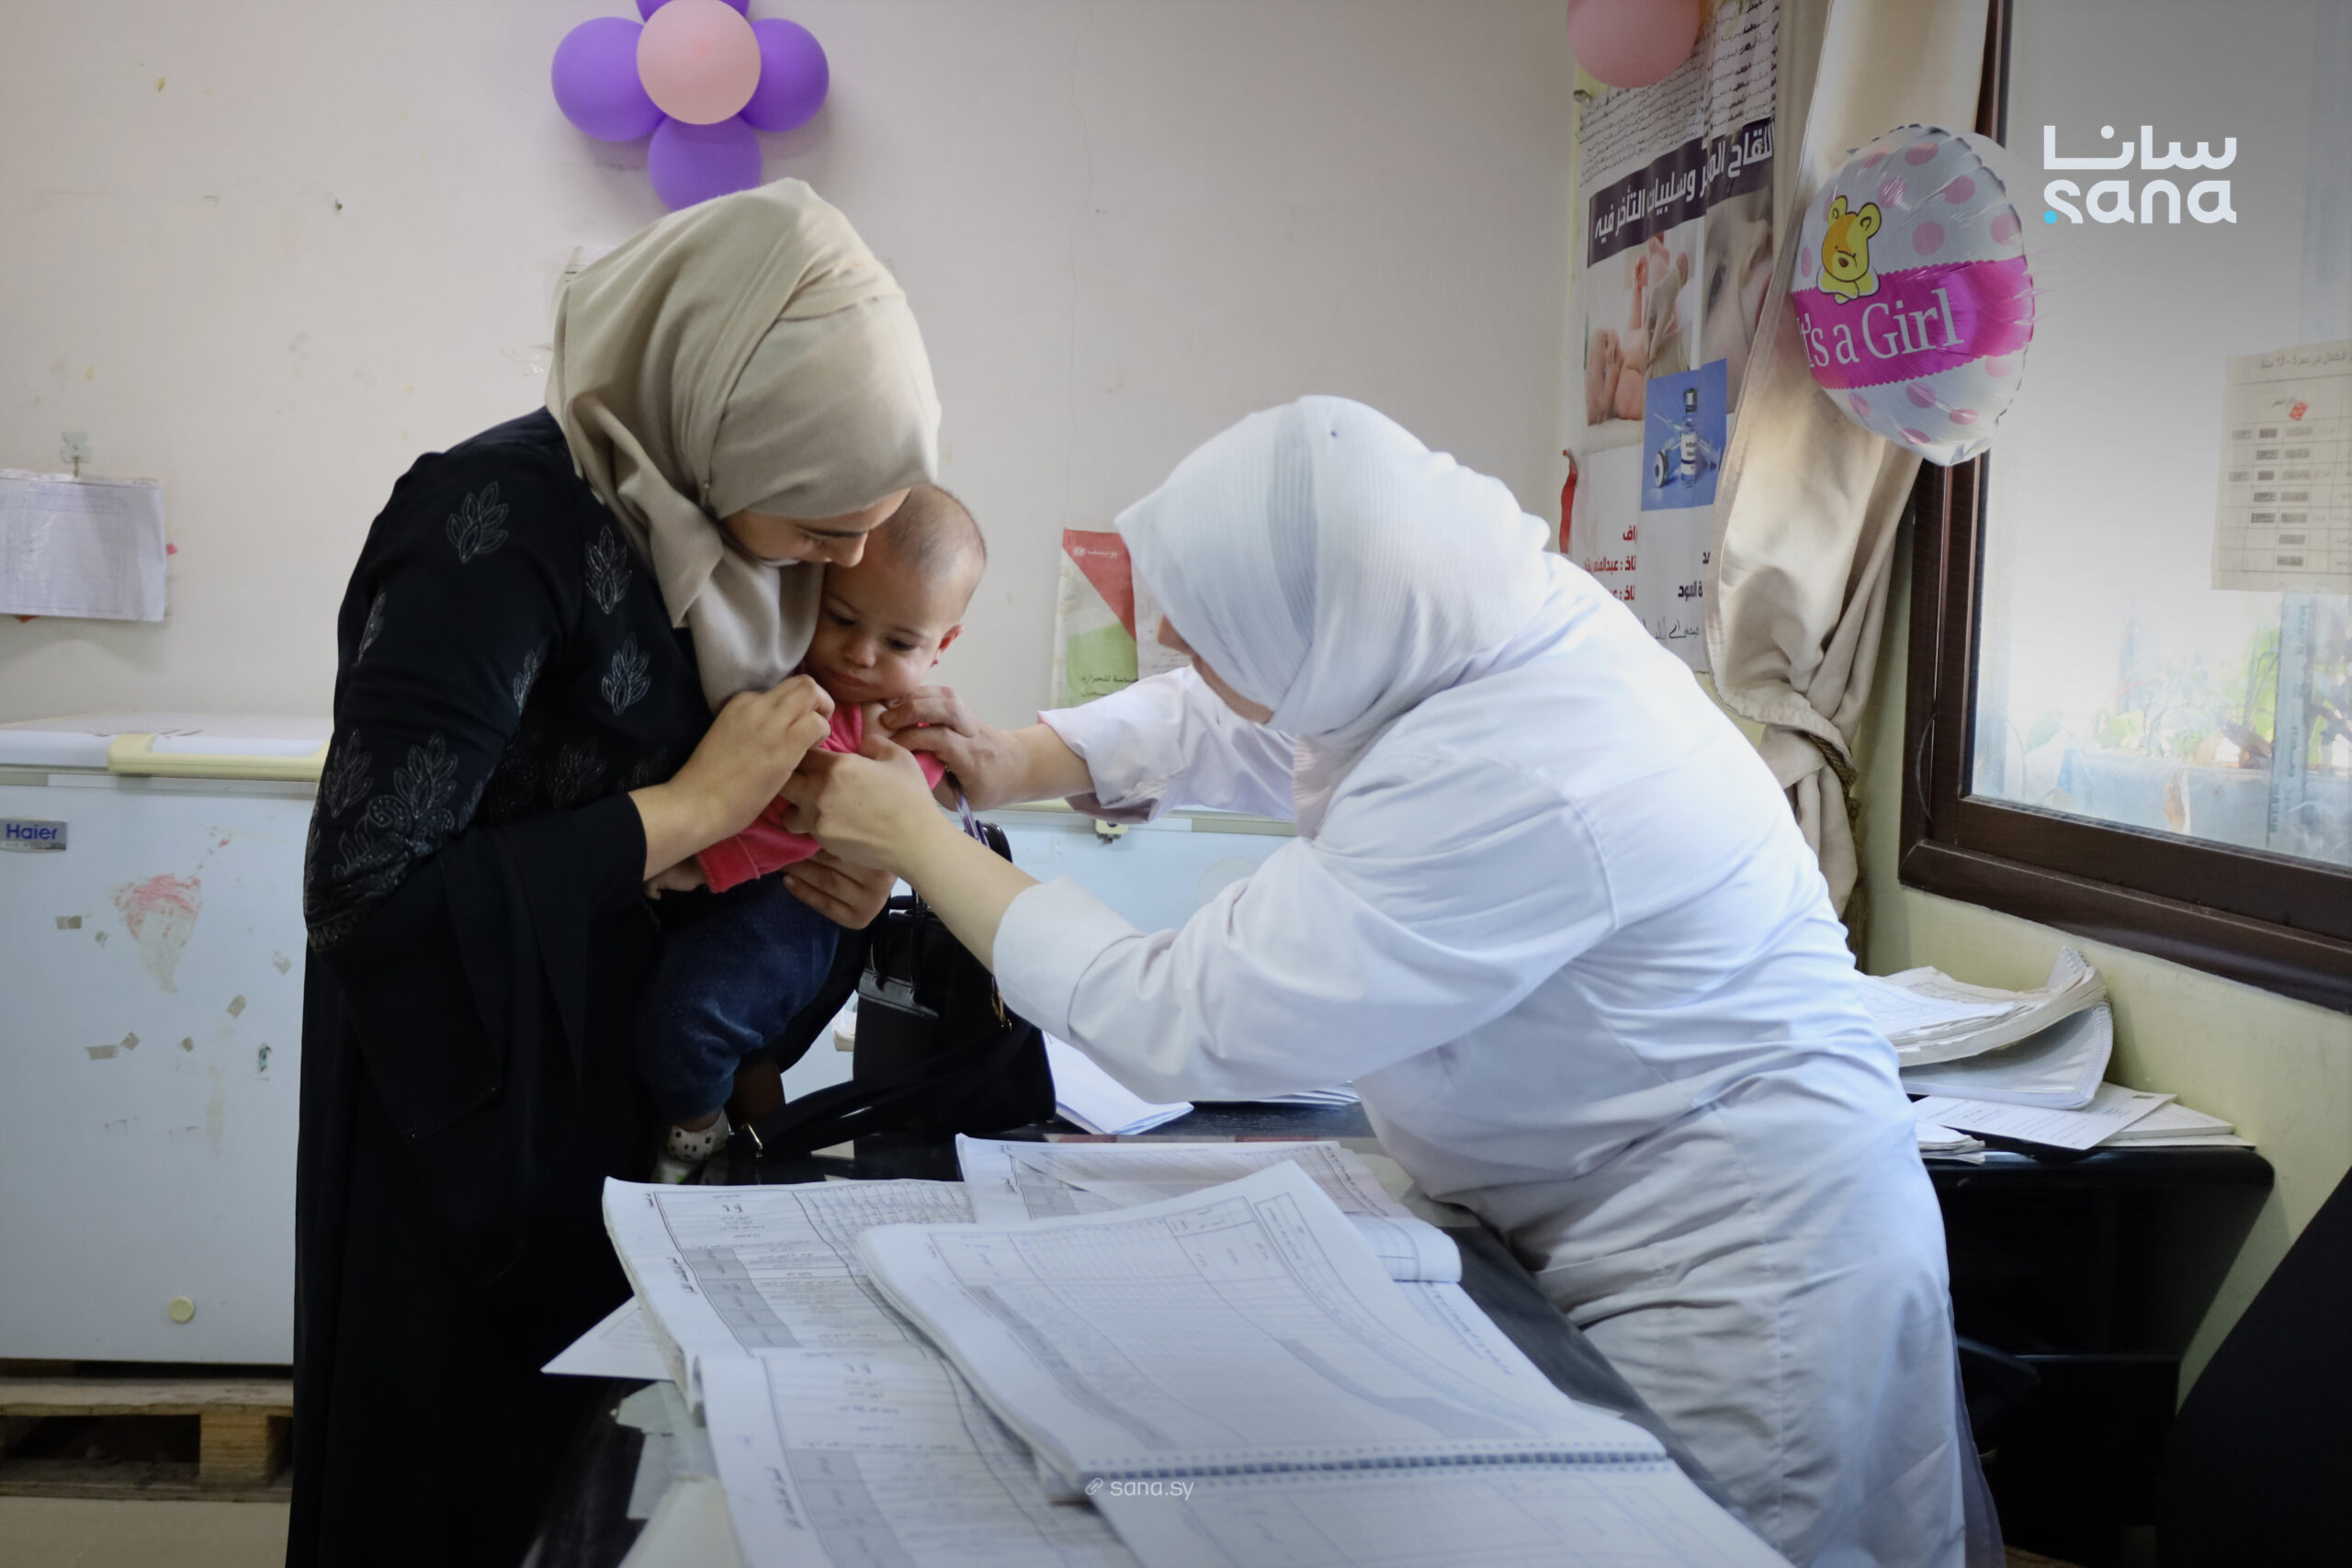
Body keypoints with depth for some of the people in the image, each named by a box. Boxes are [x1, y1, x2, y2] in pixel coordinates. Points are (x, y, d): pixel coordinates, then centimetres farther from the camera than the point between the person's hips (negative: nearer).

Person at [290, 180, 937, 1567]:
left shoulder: (699, 516, -3)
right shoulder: (506, 524, -25)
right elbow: (365, 892, -29)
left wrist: (828, 865, -11)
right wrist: (692, 808, -26)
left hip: (633, 1099, 7)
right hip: (475, 1122, -6)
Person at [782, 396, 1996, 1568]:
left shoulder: (1507, 787, -32)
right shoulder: (1459, 633, -7)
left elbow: (1182, 1024, -24)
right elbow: (1217, 721, 15)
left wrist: (916, 841, -14)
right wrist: (1017, 766, -1)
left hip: (1735, 1295, -9)